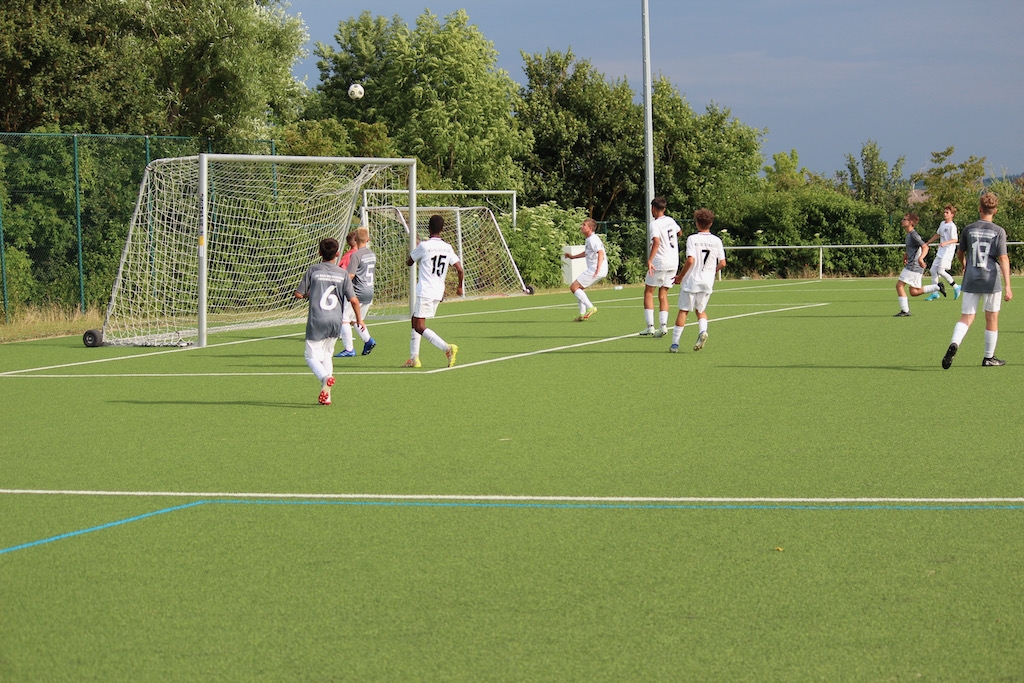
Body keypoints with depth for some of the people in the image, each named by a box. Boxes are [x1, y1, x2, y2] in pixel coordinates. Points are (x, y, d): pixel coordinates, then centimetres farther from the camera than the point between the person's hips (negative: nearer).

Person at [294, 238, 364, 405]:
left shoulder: (314, 270, -2)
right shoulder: (342, 274, 1)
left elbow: (298, 294, 0)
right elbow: (353, 300, -2)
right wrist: (359, 319, 13)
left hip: (317, 320, -3)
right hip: (336, 321, 3)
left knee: (312, 356, 3)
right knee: (327, 355, 19)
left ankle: (325, 377, -28)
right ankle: (326, 395, 9)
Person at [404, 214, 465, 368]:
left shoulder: (424, 246, -10)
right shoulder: (448, 248, 4)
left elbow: (408, 262, 6)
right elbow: (460, 270, 2)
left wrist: (416, 247, 24)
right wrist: (460, 287, 20)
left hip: (425, 292, -7)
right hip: (438, 293, 7)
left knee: (420, 327, -7)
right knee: (415, 321, 20)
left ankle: (447, 348, -23)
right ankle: (414, 358, 18)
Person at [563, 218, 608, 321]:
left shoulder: (593, 239, -16)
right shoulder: (588, 239, 16)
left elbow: (600, 253, -30)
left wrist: (598, 269, -40)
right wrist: (573, 256, 34)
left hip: (595, 271, -10)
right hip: (592, 270, 10)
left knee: (574, 287, -9)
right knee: (579, 288, 20)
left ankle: (590, 307, -14)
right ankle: (582, 314, 16)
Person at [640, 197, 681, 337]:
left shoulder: (654, 224, -12)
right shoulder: (670, 221, 9)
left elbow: (656, 242, -28)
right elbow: (679, 232, 30)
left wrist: (649, 261, -33)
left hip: (660, 262, -6)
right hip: (673, 262, 6)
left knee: (648, 292, 5)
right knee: (663, 294, 10)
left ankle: (650, 326, -3)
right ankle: (663, 325, -4)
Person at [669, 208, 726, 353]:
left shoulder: (692, 239, -10)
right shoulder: (717, 241, 2)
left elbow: (690, 260, -18)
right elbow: (722, 263, 1)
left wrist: (680, 276, -6)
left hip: (691, 281, -3)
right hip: (708, 282, 3)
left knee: (683, 311, 6)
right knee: (701, 310, 20)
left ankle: (675, 343, 5)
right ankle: (703, 331, -9)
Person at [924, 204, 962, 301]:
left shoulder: (952, 226, -13)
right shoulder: (942, 223, 14)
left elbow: (955, 240, -21)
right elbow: (937, 235, 29)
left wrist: (946, 243, -37)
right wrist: (927, 243, 36)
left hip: (948, 251, -9)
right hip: (940, 252, 9)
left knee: (941, 271, -17)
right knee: (933, 270, 5)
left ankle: (956, 287, 0)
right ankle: (934, 293, 11)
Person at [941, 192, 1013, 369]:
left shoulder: (968, 229, 2)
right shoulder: (999, 232, -5)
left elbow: (960, 254, 14)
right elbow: (1003, 259, -12)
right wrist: (1007, 286, -13)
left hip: (971, 281, 2)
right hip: (991, 281, -2)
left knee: (966, 318, 3)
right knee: (992, 319, 13)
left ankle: (954, 344, -25)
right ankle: (989, 358, 22)